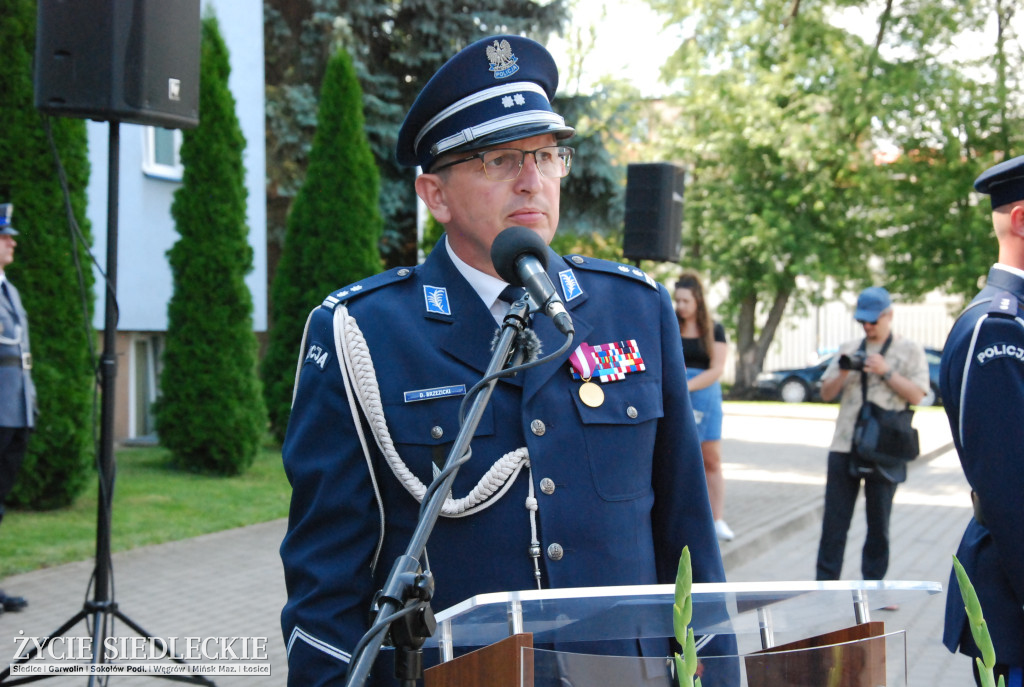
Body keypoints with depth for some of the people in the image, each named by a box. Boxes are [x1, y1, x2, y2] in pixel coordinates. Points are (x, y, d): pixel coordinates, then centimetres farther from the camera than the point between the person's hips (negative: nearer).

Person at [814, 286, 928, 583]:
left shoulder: (909, 350, 4)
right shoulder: (849, 349, 13)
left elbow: (916, 394, -6)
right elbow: (826, 394, 13)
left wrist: (886, 372, -15)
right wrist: (843, 371, -5)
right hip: (844, 446, 3)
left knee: (878, 521, 6)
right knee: (835, 517, 2)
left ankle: (873, 584, 15)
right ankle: (826, 580, 8)